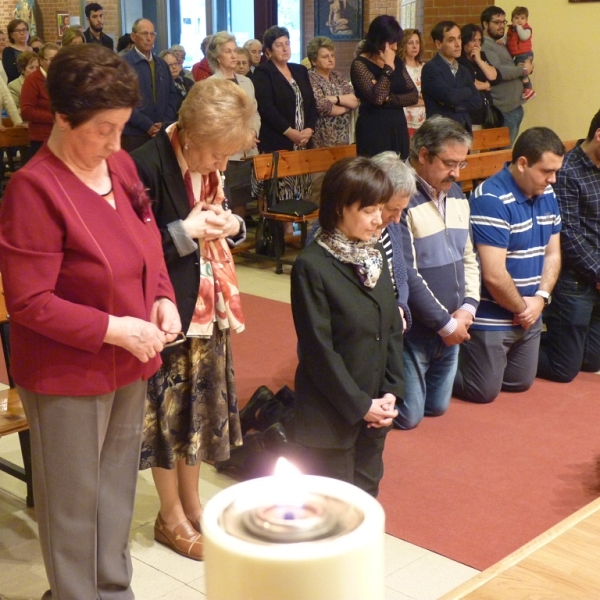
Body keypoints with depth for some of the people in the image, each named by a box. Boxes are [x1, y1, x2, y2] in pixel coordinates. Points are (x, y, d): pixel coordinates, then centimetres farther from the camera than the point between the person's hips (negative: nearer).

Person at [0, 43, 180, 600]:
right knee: (74, 503, 10)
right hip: (66, 374, -7)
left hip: (129, 364, 7)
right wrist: (112, 329, -22)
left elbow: (150, 247, 15)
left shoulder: (120, 165, 2)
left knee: (117, 491, 21)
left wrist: (162, 298, -3)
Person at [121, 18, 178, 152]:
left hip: (162, 133, 5)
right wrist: (147, 126, -14)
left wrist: (165, 123, 0)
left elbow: (172, 95, 16)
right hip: (134, 134, -5)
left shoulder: (162, 64, 17)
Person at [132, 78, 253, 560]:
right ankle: (171, 517, 25)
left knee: (203, 403, 18)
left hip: (208, 304, 8)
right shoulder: (148, 167, -22)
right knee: (169, 409, 6)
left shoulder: (212, 165, 1)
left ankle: (191, 502, 37)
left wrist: (231, 224, -6)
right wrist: (185, 232, -25)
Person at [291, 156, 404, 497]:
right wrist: (359, 405, -15)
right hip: (333, 415, -6)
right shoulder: (312, 266, -17)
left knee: (367, 495, 18)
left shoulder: (376, 254, 5)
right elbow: (319, 349, -18)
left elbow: (393, 329, 7)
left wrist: (392, 391, -3)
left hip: (375, 411, 6)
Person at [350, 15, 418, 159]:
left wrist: (388, 99, -11)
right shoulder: (360, 64, -9)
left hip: (398, 127, 6)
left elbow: (414, 96, 4)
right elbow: (377, 98, -22)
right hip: (373, 129, -6)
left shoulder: (397, 62, 11)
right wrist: (388, 67, -15)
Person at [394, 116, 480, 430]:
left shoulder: (456, 195, 8)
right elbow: (406, 276, -22)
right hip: (413, 330, -8)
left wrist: (467, 307, -2)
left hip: (451, 328, 8)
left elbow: (468, 257, 13)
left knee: (437, 407, 18)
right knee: (407, 416, 1)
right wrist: (445, 323, -15)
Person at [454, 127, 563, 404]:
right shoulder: (491, 200, -23)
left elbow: (552, 254, 10)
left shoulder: (547, 195, 4)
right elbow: (494, 275, -26)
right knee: (485, 392, 3)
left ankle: (467, 359, 39)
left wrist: (540, 298, -6)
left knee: (520, 383, 21)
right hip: (490, 319, -8)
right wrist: (521, 308, -12)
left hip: (529, 316, 8)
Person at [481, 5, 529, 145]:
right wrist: (524, 70, -11)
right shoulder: (485, 46, -12)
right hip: (504, 110, -10)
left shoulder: (501, 45, 20)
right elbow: (497, 71, -24)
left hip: (515, 107, 10)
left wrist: (526, 67, 5)